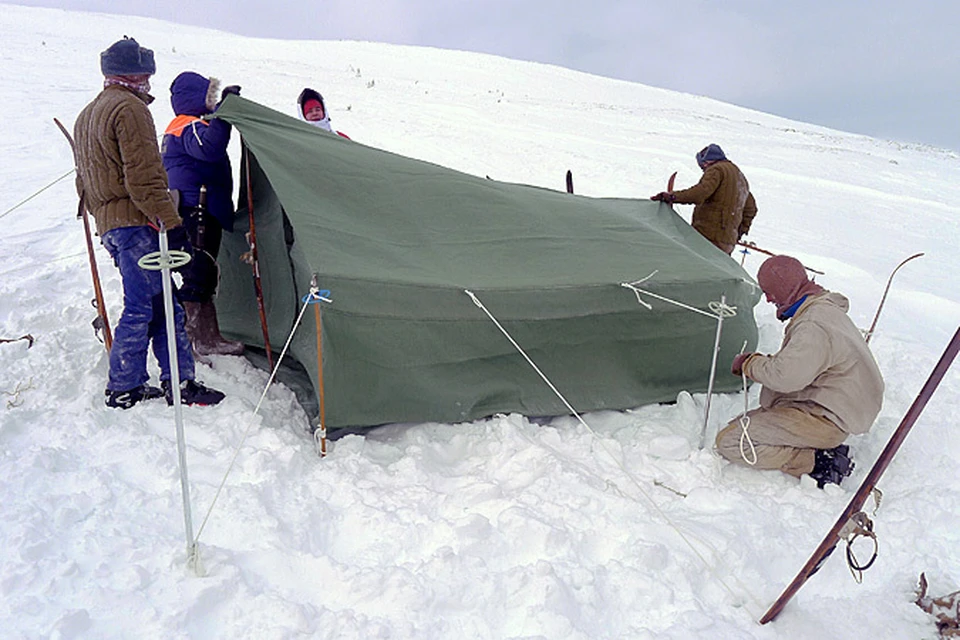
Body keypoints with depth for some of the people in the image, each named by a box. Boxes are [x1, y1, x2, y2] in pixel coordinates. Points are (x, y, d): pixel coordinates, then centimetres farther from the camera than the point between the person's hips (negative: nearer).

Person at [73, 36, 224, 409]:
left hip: (107, 223, 10)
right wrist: (171, 222, -19)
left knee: (161, 304, 9)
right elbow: (143, 178, -19)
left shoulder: (87, 116, 23)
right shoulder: (130, 109, -9)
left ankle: (178, 381, 9)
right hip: (136, 222, -10)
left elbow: (85, 180, 26)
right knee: (144, 305, -5)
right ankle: (123, 389, 2)